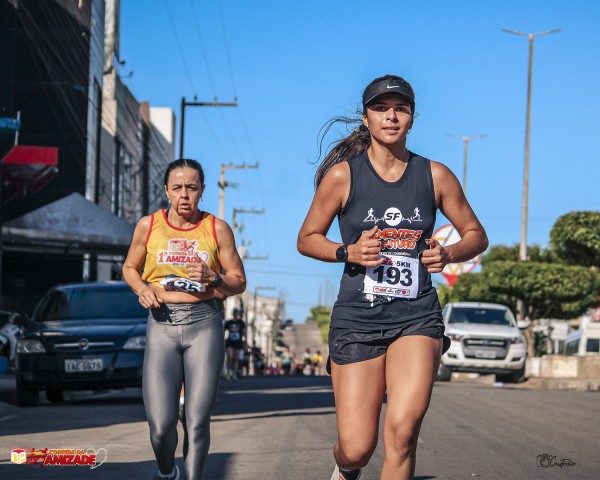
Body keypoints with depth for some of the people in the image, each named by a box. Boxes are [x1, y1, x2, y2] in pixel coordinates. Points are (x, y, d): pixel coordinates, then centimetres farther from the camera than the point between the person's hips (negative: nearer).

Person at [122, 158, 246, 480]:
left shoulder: (217, 229, 3)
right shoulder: (148, 226, 5)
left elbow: (239, 282, 7)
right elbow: (129, 268, 19)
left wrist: (213, 278, -13)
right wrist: (141, 288, -2)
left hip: (203, 324, 0)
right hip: (162, 325, 0)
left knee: (197, 420, -4)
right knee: (161, 425, -7)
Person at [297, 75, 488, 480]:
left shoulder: (435, 176, 5)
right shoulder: (342, 175, 0)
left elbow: (477, 235, 15)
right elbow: (307, 239, 8)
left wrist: (449, 254, -7)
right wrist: (349, 252, -12)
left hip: (417, 318, 1)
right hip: (357, 320, -1)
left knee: (403, 428, -23)